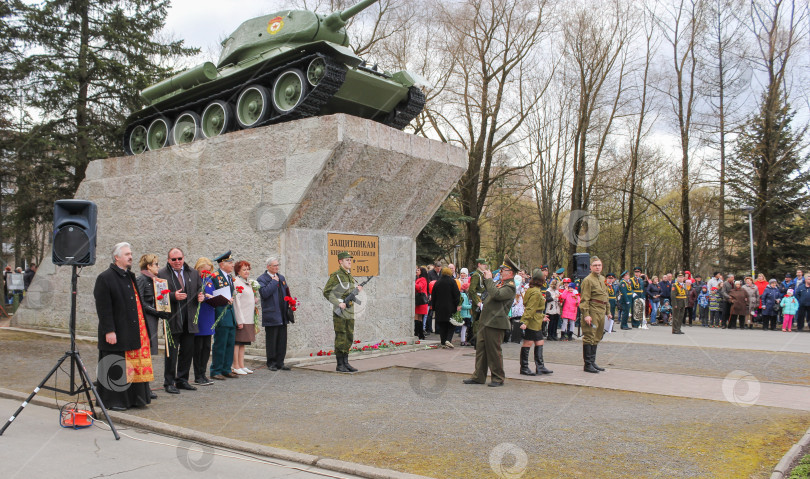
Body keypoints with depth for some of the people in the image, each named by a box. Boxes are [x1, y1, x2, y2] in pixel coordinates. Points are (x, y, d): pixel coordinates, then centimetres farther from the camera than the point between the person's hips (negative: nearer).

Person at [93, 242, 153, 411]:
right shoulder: (105, 277, -9)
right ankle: (113, 401, 11)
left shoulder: (130, 276, 16)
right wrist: (109, 331, -19)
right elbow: (103, 308, -15)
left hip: (135, 332, 8)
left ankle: (133, 398, 20)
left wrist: (142, 329, 18)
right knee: (117, 368, 0)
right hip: (116, 333, -8)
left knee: (135, 364, 11)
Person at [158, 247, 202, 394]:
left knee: (188, 351, 10)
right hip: (173, 320, -4)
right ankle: (169, 383, 10)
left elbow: (199, 290, 20)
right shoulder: (162, 274, -2)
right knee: (171, 353, 1)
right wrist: (174, 296, -21)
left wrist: (200, 296, -2)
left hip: (189, 321, 5)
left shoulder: (193, 273, 12)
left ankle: (182, 380, 23)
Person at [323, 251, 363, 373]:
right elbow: (326, 292, -13)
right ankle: (339, 365, 3)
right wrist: (338, 303, -19)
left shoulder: (350, 275, 14)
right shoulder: (336, 275, -9)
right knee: (340, 338, -3)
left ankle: (346, 363, 18)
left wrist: (357, 289, 1)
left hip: (350, 310, 8)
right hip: (340, 312, -8)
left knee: (349, 338, 10)